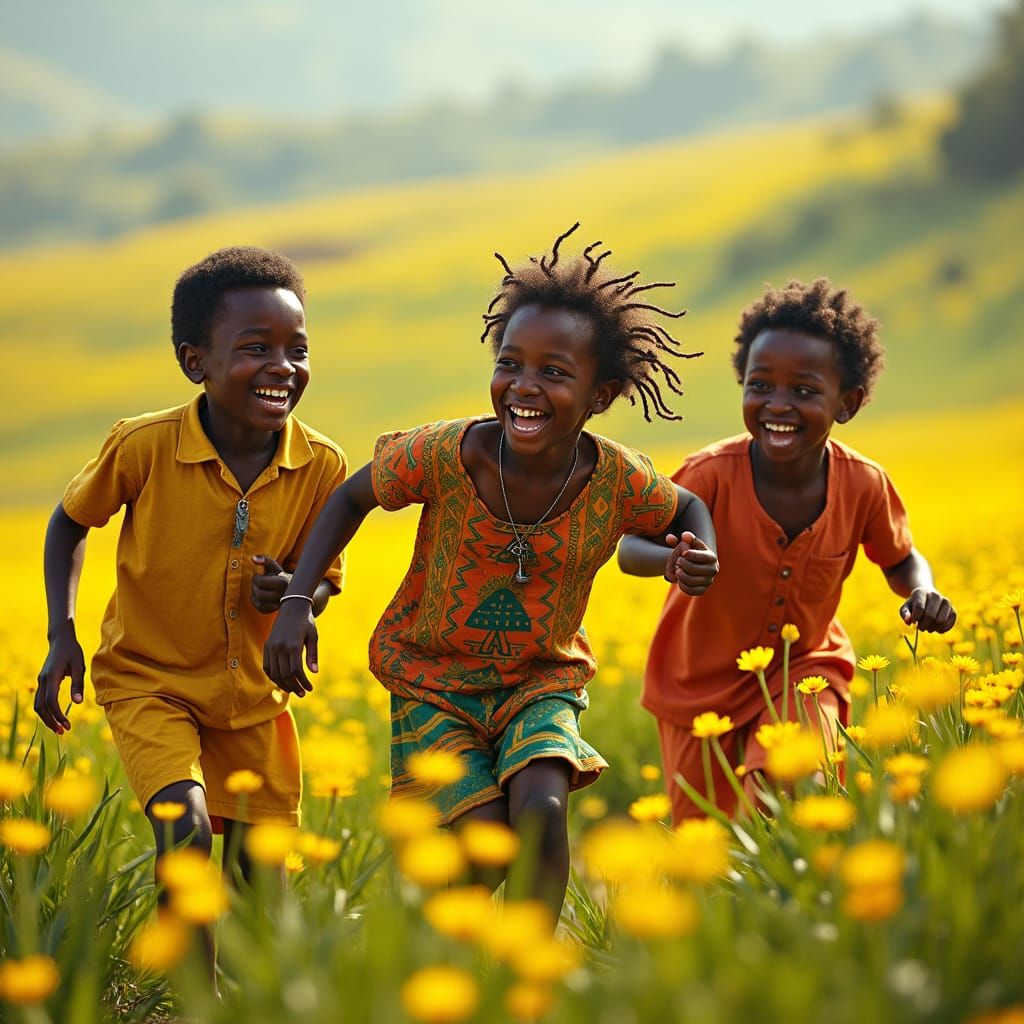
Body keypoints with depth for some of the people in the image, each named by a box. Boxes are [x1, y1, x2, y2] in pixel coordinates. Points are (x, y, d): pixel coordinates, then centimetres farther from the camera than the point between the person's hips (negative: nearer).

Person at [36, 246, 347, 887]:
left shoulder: (322, 467, -14)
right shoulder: (143, 447, -20)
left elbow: (324, 583, 1)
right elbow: (71, 522, -1)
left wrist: (291, 593, -23)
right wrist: (62, 636, -9)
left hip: (255, 696, 3)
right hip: (150, 683, -3)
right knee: (187, 835, -23)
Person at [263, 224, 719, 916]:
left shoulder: (617, 481, -18)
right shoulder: (446, 456, -23)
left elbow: (687, 509, 6)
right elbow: (352, 498, -4)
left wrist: (702, 561, -18)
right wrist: (296, 602, -15)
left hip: (541, 683, 1)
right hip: (434, 681, -1)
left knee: (541, 808, -26)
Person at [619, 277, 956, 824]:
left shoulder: (863, 487, -16)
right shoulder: (714, 474, -25)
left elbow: (902, 560, 3)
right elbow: (631, 549, -25)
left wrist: (924, 595, -20)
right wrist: (673, 557, -49)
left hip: (801, 670, 1)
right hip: (702, 679, -1)